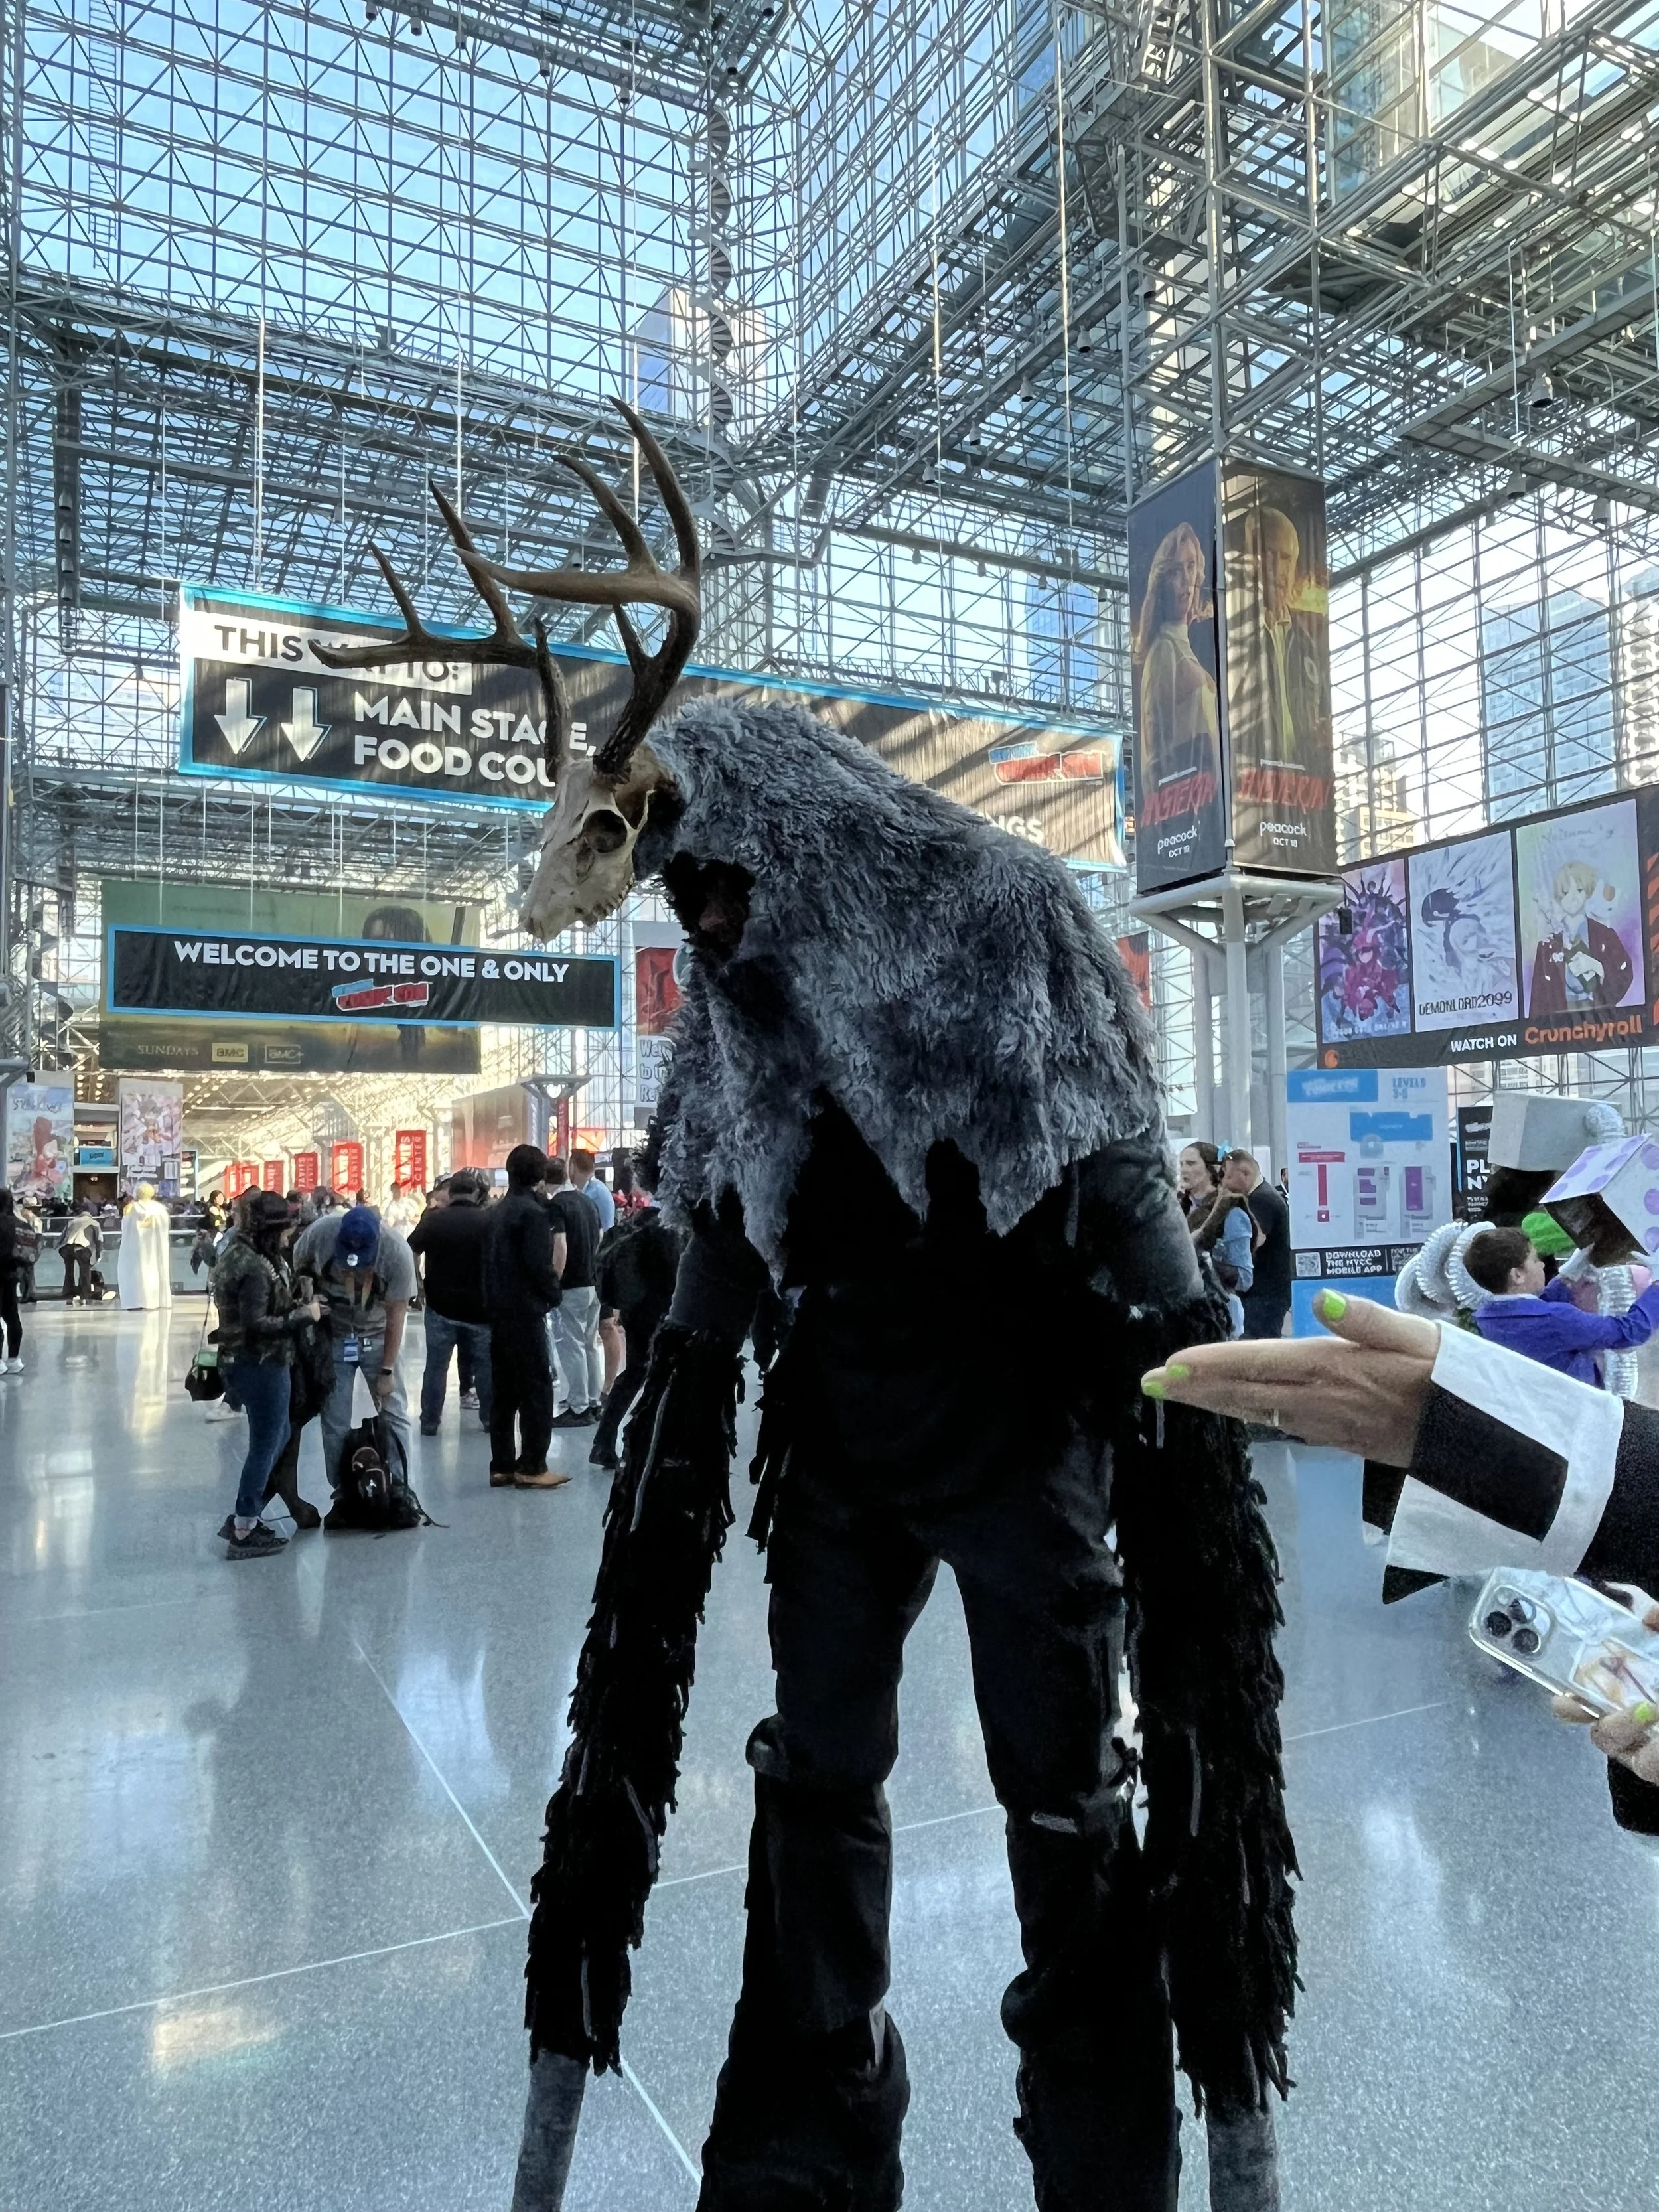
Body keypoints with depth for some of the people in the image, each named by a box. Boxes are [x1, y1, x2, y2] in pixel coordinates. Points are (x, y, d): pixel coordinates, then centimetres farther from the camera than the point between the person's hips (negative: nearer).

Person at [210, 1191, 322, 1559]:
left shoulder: (238, 1253, 9)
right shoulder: (256, 1268, -23)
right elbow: (257, 1325, -26)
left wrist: (297, 1304, 5)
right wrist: (304, 1315, -18)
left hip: (246, 1360, 10)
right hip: (262, 1365, -10)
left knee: (277, 1438, 22)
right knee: (265, 1445, 2)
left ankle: (241, 1517, 29)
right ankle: (243, 1533, 12)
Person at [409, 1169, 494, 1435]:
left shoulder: (434, 1218, -4)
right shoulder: (489, 1221, -6)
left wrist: (419, 1284, 6)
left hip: (441, 1306, 1)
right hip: (481, 1307, 0)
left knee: (436, 1366, 10)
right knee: (485, 1366, 11)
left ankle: (429, 1422, 15)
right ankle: (490, 1419, 18)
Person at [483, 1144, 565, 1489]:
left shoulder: (495, 1213, 11)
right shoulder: (533, 1213, -14)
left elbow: (489, 1261, 11)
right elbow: (539, 1265, -19)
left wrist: (494, 1300, 12)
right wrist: (554, 1294, -4)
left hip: (498, 1311, 8)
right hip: (526, 1311, -8)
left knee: (503, 1390, 11)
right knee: (537, 1389, -2)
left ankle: (502, 1465, 16)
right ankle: (532, 1467, 0)